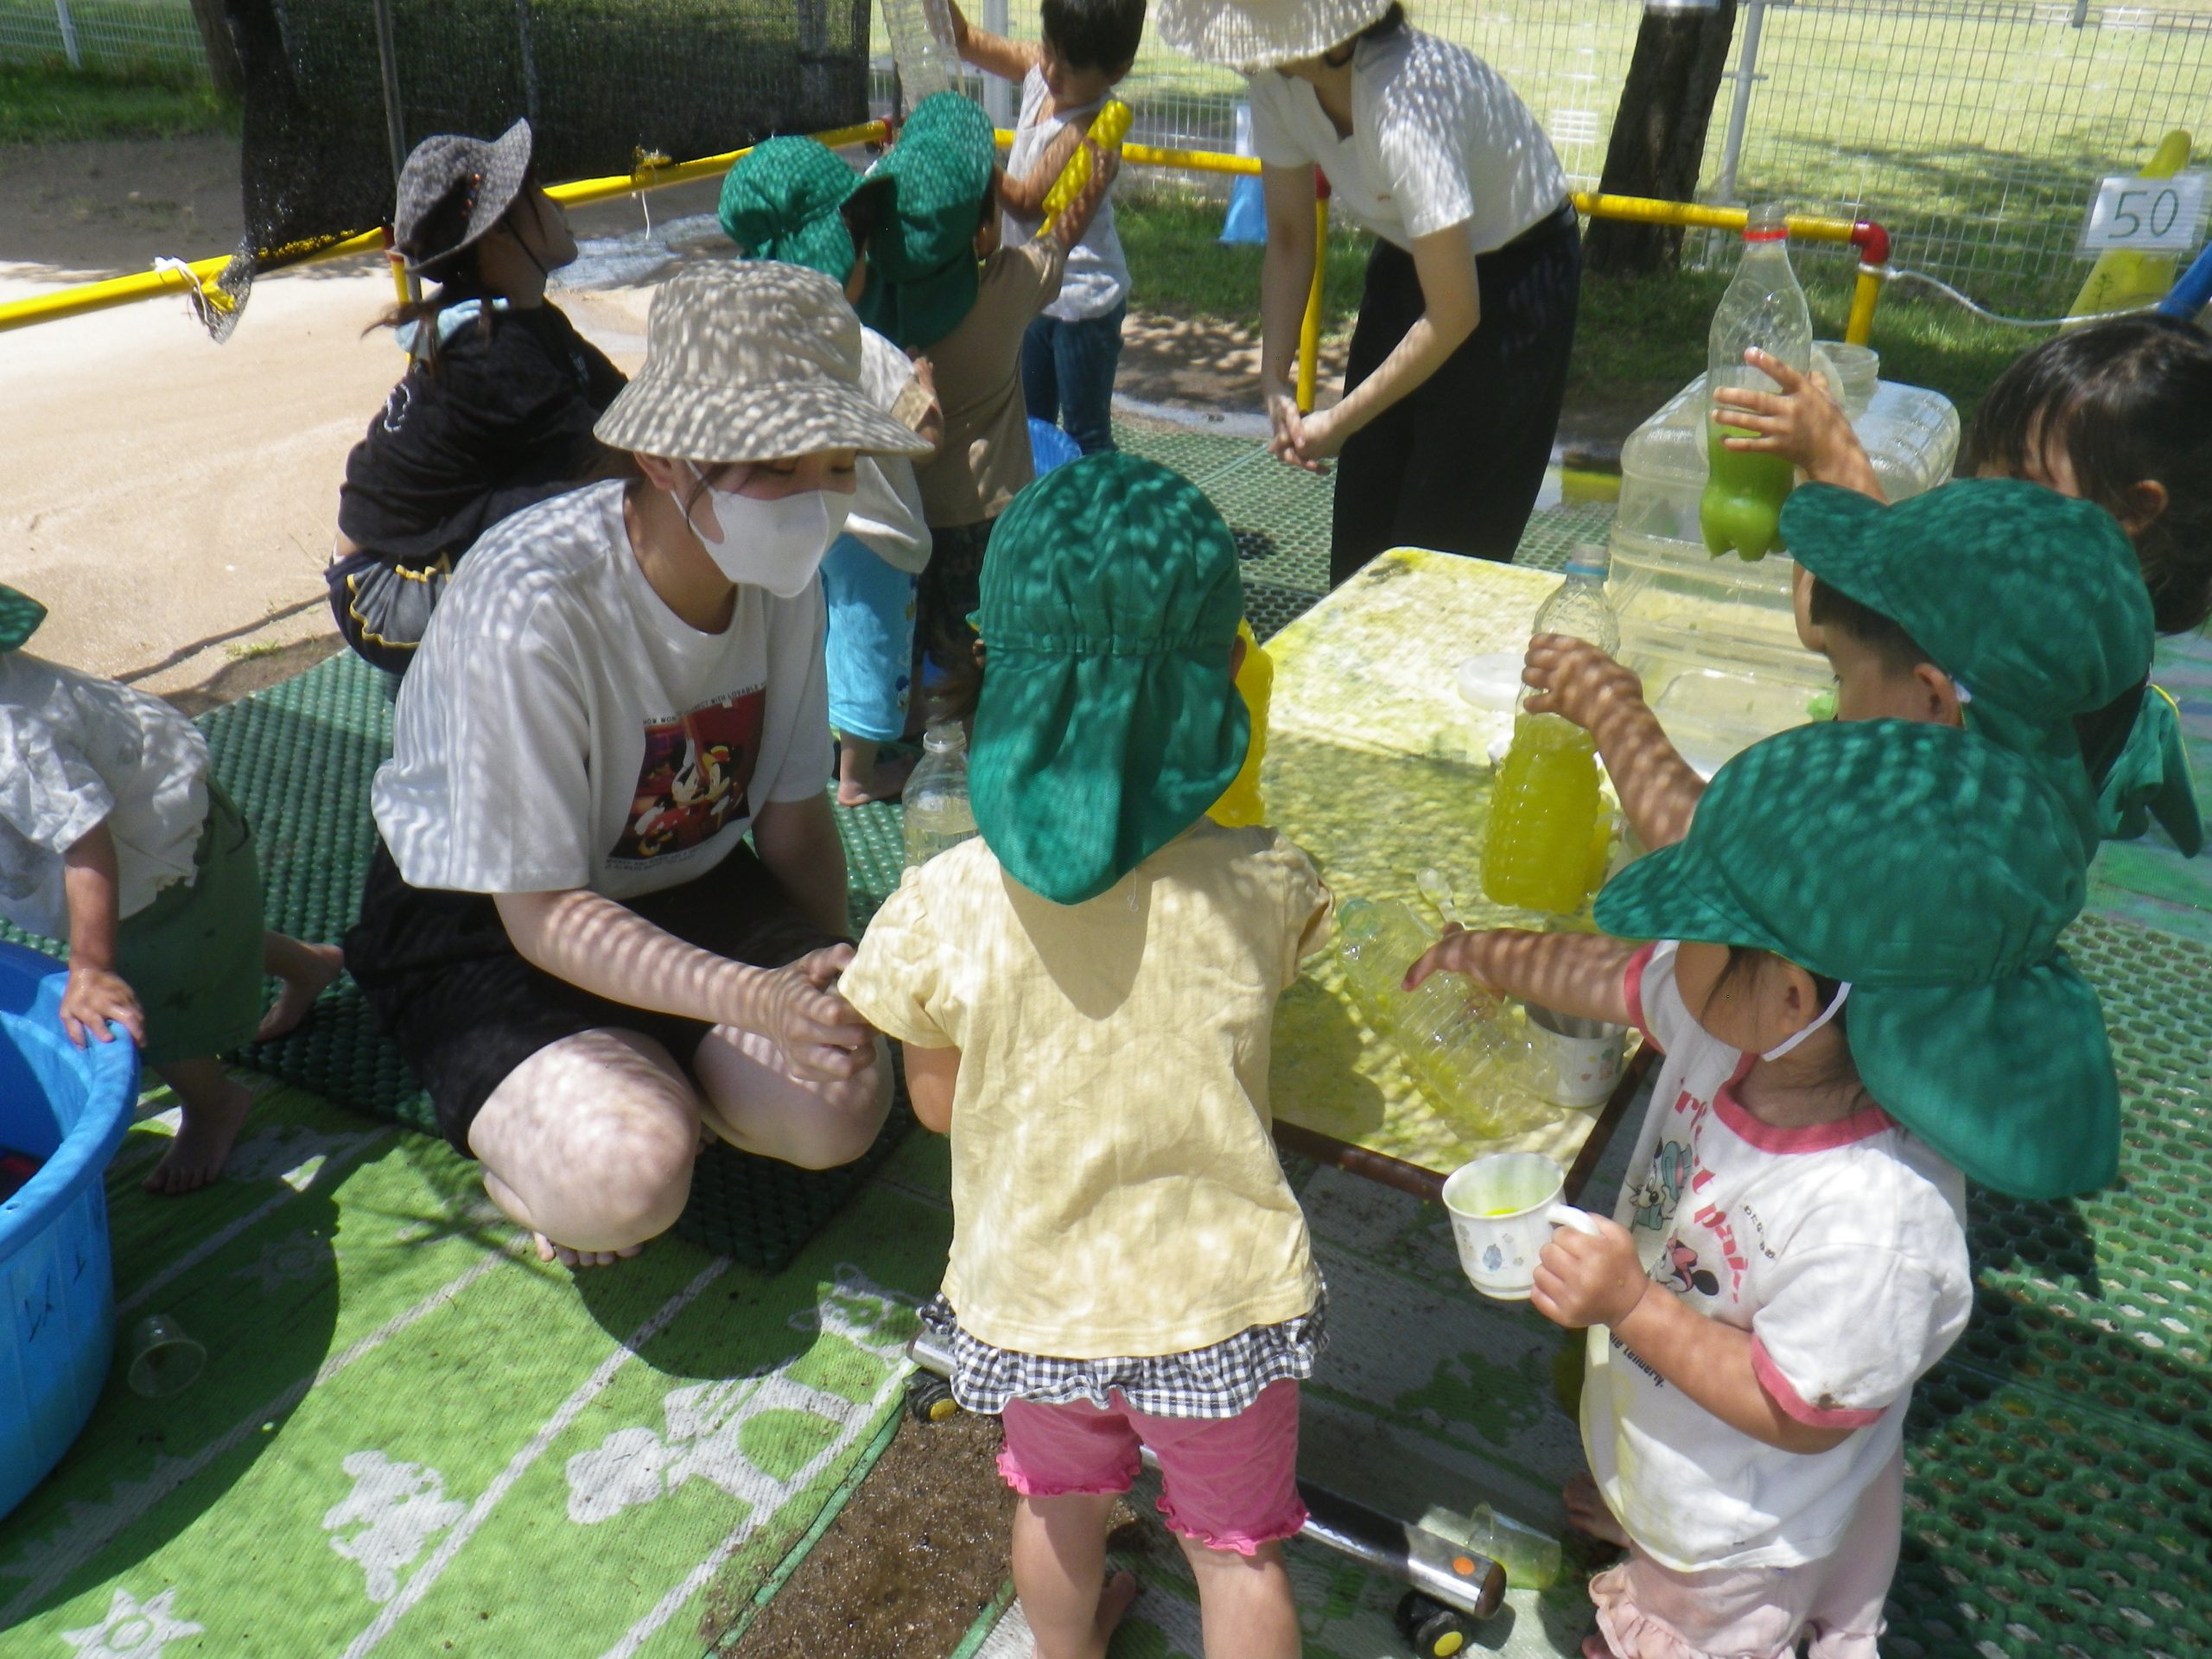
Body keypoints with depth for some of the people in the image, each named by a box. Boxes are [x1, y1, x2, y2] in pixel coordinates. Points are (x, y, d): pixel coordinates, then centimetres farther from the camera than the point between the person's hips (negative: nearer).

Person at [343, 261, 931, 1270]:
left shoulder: (782, 573, -13)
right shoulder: (532, 606, -31)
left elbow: (794, 816, -2)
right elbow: (546, 915, -25)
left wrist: (824, 973, -17)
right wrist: (753, 997, -38)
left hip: (685, 886, 5)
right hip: (482, 922, -4)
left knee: (844, 1106, -19)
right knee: (625, 1184, -29)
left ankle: (649, 1073, 8)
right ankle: (523, 1144, 5)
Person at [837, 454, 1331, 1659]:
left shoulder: (942, 907, -23)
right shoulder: (1265, 886, -22)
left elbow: (938, 1101, -6)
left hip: (1034, 1298, 1)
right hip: (1220, 1300, -1)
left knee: (1060, 1508, 32)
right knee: (1237, 1548, 25)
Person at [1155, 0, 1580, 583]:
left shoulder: (1405, 106, -35)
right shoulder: (1279, 84, -14)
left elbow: (1454, 316, -30)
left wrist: (1339, 422, -21)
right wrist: (1274, 384, -12)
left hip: (1513, 277, -7)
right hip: (1405, 259, 7)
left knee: (1447, 547, -4)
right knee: (1360, 541, 10)